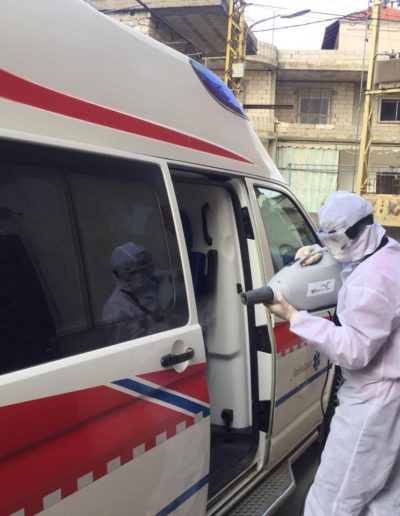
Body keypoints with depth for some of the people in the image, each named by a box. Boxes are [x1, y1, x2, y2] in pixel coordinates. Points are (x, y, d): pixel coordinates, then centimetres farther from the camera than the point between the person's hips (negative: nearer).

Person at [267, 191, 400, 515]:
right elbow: (343, 253, 24)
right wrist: (317, 253, 2)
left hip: (373, 401, -11)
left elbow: (353, 351, -28)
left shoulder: (371, 280, -27)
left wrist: (294, 317, -25)